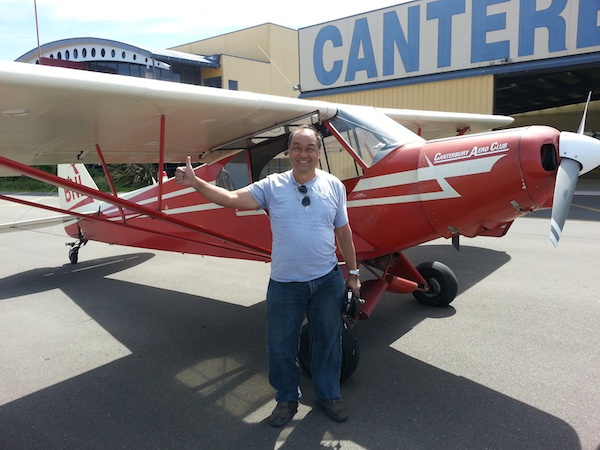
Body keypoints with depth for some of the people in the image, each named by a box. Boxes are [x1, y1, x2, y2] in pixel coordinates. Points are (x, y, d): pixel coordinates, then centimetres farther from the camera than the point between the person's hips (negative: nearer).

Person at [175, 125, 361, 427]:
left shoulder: (334, 186, -1)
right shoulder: (272, 186, -5)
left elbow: (343, 232, 6)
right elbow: (232, 199, -14)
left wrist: (352, 272, 10)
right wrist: (195, 183, -28)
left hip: (327, 280, 1)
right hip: (284, 283, -1)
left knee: (328, 340, 16)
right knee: (280, 345, 12)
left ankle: (329, 394, 41)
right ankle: (287, 399, 37)